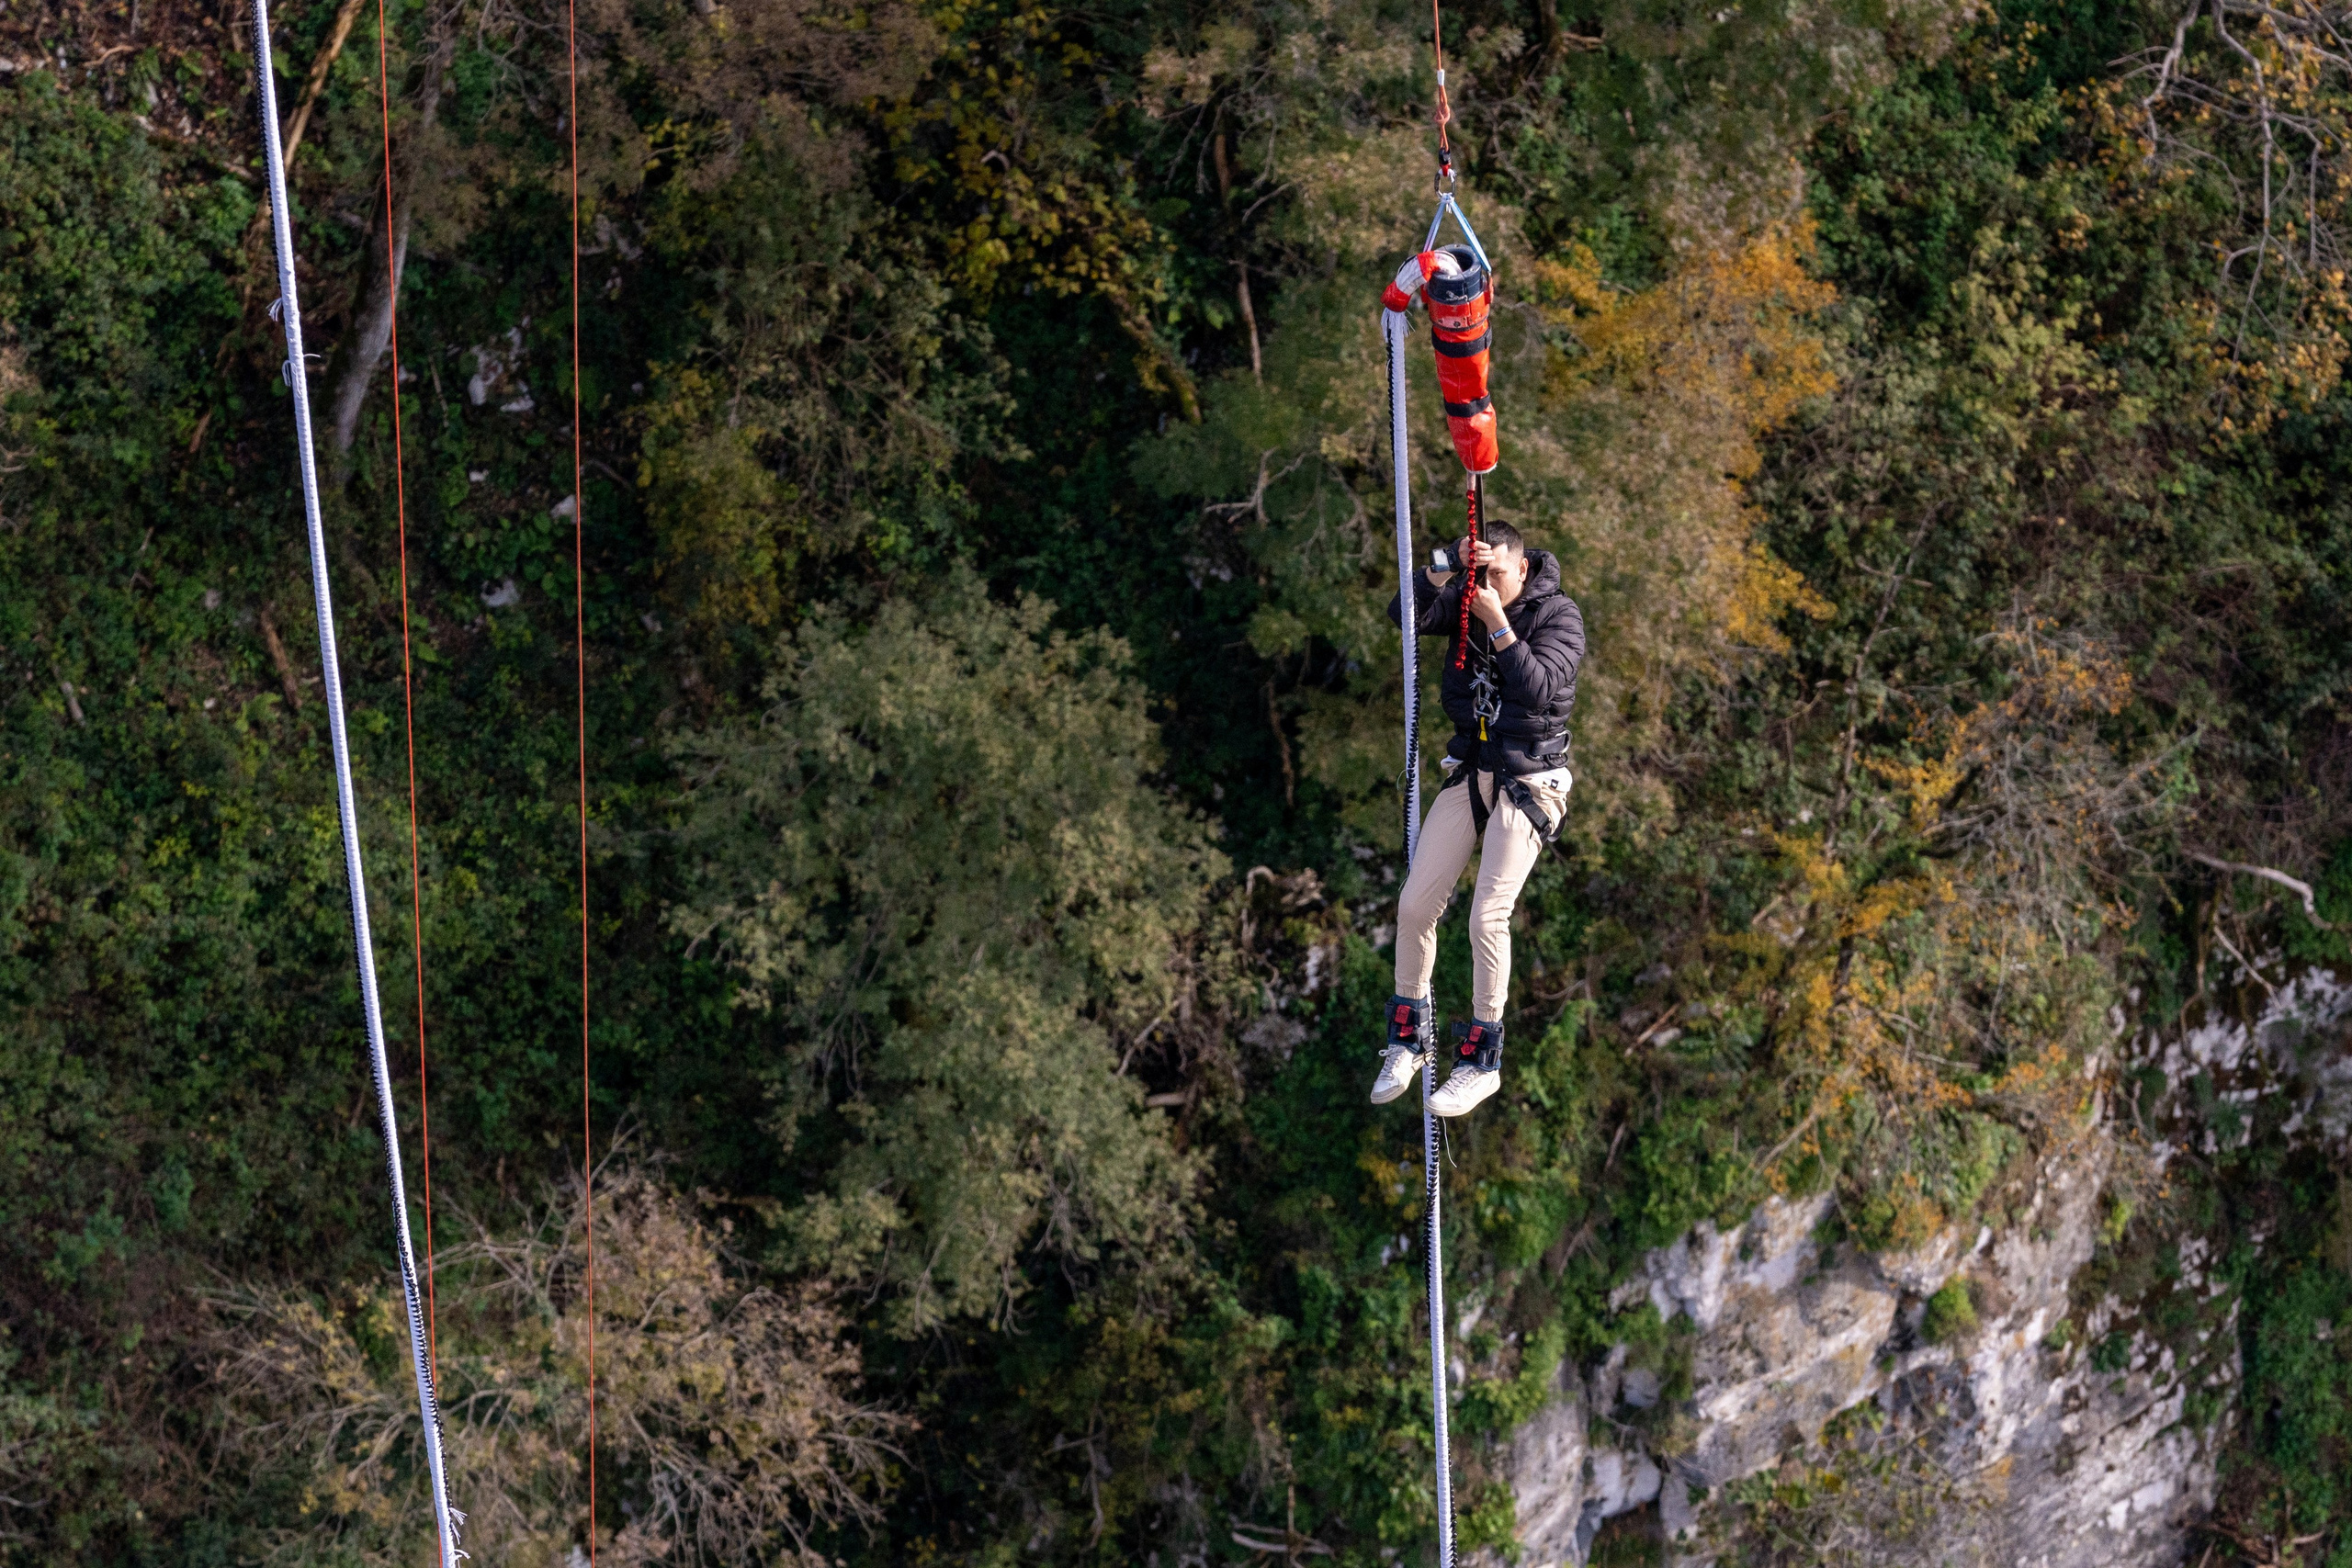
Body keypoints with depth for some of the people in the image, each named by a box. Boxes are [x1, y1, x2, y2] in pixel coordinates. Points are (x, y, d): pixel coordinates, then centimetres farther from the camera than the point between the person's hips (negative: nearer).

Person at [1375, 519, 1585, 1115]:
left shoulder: (1557, 614, -11)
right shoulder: (1463, 600, 1)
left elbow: (1541, 690, -24)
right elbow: (1405, 614, -15)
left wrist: (1499, 625, -28)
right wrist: (1447, 566, -27)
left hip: (1529, 781, -5)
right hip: (1470, 772, 5)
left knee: (1488, 915, -14)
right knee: (1415, 904, -1)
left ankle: (1482, 1061, 0)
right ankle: (1407, 1038, 17)